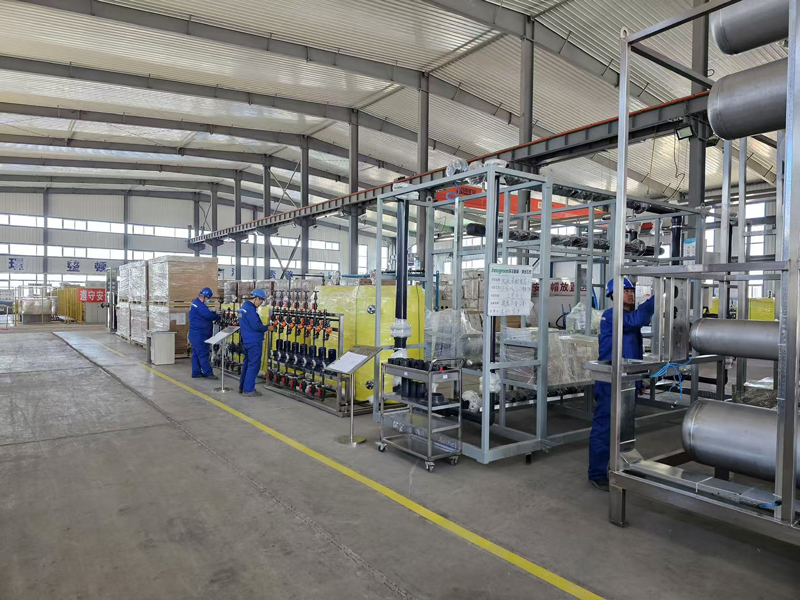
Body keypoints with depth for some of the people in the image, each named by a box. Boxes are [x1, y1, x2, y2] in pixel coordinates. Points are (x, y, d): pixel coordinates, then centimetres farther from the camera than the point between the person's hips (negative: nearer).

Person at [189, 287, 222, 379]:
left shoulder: (195, 303, 16)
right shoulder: (199, 304, -18)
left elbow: (204, 314, 19)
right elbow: (208, 315, -26)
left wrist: (212, 313, 1)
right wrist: (218, 317, -10)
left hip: (196, 333, 11)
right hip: (198, 334, -11)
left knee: (196, 353, 13)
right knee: (203, 354, -8)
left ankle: (196, 372, 18)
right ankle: (208, 373, -6)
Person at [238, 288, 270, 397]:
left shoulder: (244, 307, 13)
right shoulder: (250, 309, -19)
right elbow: (256, 326, -22)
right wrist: (267, 328, -8)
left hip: (247, 340, 10)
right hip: (253, 341, -10)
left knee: (247, 363, 17)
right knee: (254, 365, -4)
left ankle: (242, 387, 24)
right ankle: (248, 390, -1)